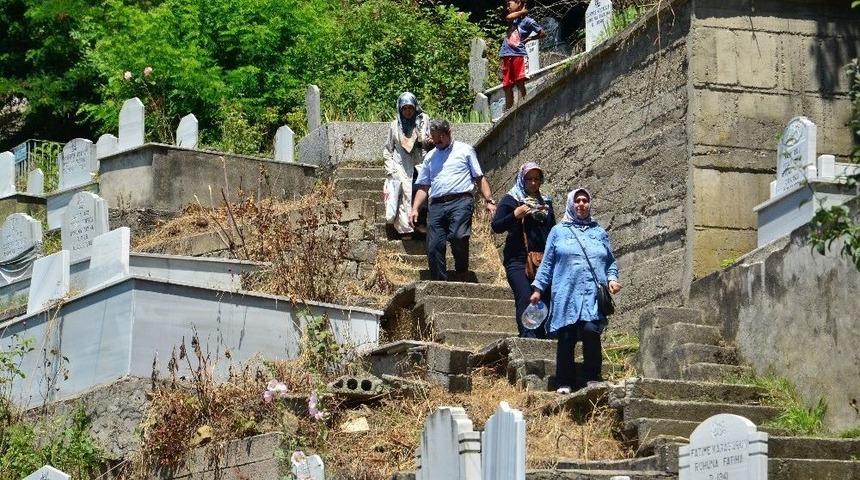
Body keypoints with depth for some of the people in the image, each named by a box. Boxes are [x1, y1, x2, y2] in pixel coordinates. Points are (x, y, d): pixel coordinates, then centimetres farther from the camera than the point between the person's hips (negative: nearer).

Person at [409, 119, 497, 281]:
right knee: (434, 246, -6)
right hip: (436, 205, 4)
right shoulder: (430, 157, 25)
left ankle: (461, 279, -15)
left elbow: (480, 177, 10)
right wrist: (415, 209, 9)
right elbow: (423, 187, 24)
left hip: (460, 201, -4)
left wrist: (489, 201, -2)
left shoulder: (465, 150, 14)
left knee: (458, 237, -27)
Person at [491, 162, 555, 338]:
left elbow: (553, 230, 29)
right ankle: (528, 337, -26)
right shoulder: (510, 200, 8)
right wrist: (514, 216, -13)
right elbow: (496, 226, 0)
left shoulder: (545, 202, 22)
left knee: (546, 297, -8)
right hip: (518, 259, -4)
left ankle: (542, 336, -7)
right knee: (525, 297, -19)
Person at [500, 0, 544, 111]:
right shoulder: (513, 18, 20)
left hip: (518, 55, -6)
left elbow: (542, 33, 2)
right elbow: (508, 17, -4)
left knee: (520, 83, -10)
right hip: (506, 55, 6)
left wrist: (529, 39, 2)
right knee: (507, 86, 4)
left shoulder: (527, 21, 2)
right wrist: (522, 12, 4)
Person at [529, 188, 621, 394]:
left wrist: (612, 278, 6)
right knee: (566, 338, -4)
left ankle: (593, 380, -11)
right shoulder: (559, 231, 14)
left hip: (593, 295, 0)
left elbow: (611, 261, 24)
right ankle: (565, 383, 4)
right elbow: (547, 262, 13)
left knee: (591, 331, -19)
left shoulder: (599, 232, 21)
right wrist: (538, 287, 5)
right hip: (566, 294, 0)